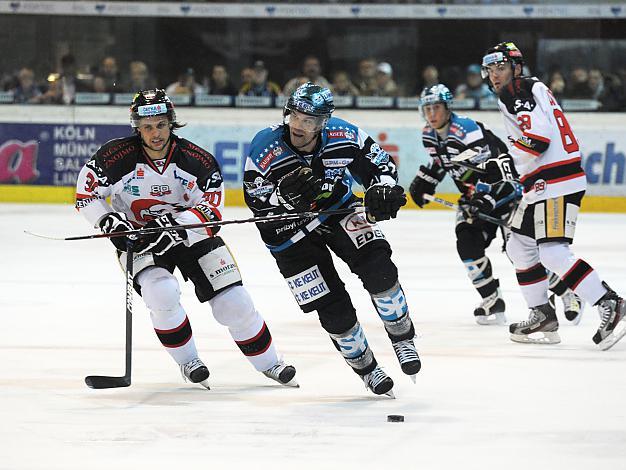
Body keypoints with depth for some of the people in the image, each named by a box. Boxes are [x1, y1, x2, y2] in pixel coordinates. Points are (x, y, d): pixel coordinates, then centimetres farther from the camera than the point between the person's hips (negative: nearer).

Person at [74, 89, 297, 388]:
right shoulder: (116, 156, -17)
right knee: (162, 294, -28)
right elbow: (86, 195, -6)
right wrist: (108, 220, -22)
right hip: (139, 237, -1)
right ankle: (188, 362, -3)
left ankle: (268, 363, 16)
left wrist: (177, 223, -33)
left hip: (192, 232, 1)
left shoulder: (197, 160, -15)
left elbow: (212, 209, -16)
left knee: (233, 301, -5)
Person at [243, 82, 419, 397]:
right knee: (333, 308, -4)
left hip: (338, 209, 2)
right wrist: (285, 195, -37)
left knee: (377, 268, -21)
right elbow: (255, 200, -17)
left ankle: (402, 337, 3)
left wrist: (382, 189, -22)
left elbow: (378, 162, -2)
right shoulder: (265, 148, -25)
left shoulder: (344, 137, -19)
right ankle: (365, 367, 19)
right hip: (290, 230, -1)